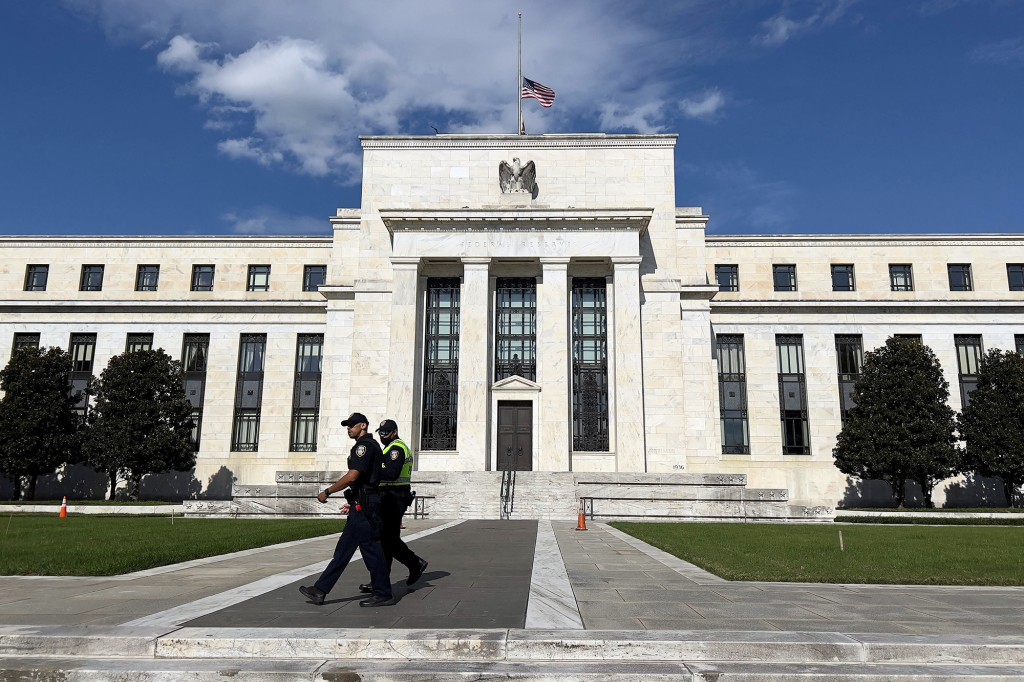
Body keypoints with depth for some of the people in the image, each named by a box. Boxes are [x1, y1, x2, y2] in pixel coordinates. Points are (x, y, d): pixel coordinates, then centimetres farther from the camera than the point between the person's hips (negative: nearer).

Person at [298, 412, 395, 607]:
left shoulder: (365, 445, -12)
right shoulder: (370, 446, 20)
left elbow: (352, 476, -21)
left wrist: (327, 492, -13)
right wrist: (352, 503, 25)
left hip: (364, 507, -10)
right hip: (362, 506, 10)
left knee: (371, 548, -5)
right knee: (343, 549, 9)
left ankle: (383, 594, 1)